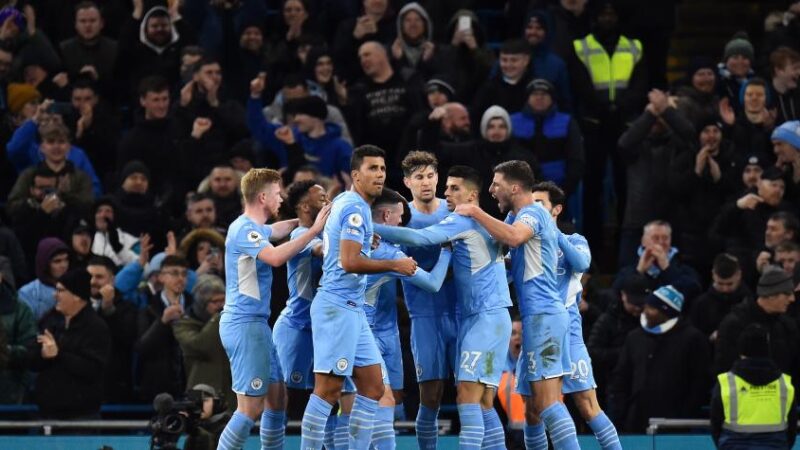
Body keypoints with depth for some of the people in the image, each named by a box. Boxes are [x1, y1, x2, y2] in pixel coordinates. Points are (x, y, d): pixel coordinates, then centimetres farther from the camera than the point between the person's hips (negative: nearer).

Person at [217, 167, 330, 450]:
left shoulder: (254, 228, 17)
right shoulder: (244, 229, -14)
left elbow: (276, 230, 42)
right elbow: (276, 257, -30)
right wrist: (314, 230, -27)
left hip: (256, 324, 11)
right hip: (245, 324, -11)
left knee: (276, 398, 13)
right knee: (251, 408, -12)